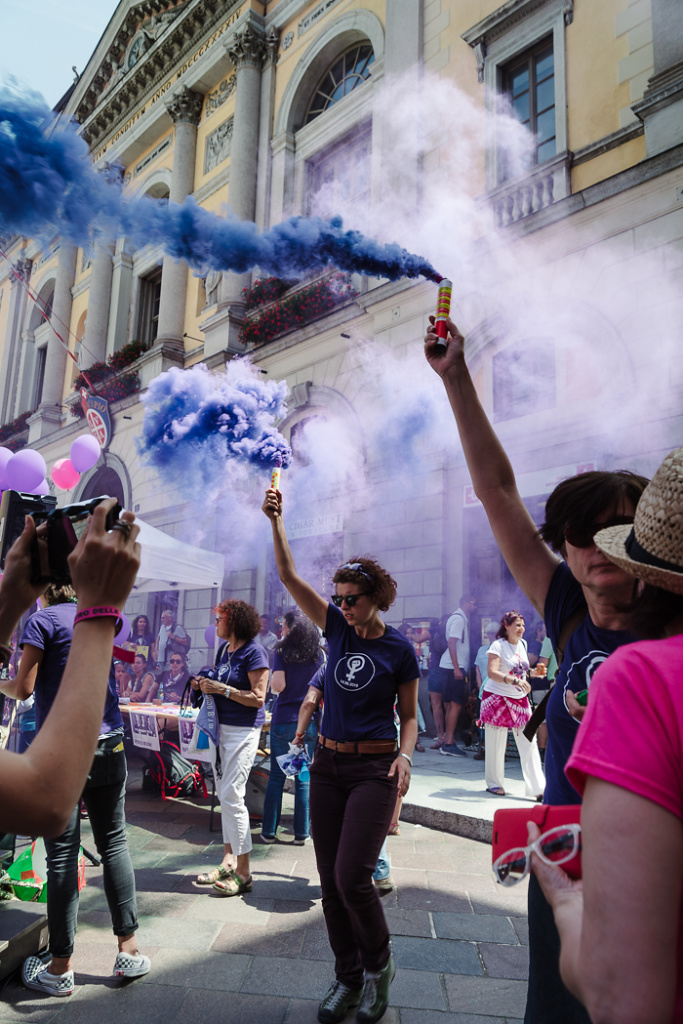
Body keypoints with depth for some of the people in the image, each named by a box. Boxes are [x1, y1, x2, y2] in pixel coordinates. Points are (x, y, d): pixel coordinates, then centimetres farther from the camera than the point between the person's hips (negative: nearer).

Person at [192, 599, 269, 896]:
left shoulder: (254, 652, -13)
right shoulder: (223, 650, 11)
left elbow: (258, 698, -17)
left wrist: (222, 689, -19)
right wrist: (204, 685, 2)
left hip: (243, 730, -8)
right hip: (218, 727, 8)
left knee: (232, 796, -8)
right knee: (223, 795, 12)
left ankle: (243, 873, 2)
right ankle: (228, 862, 22)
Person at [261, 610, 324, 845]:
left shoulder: (282, 652, -6)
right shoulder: (319, 654, 3)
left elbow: (278, 685, -14)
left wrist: (270, 680, 6)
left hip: (283, 721, -2)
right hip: (309, 721, 2)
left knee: (276, 777, 7)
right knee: (304, 778, 8)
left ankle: (268, 831, 14)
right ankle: (301, 833, 12)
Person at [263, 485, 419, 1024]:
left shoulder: (400, 649, -6)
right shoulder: (337, 627, 3)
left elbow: (409, 716, 3)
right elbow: (289, 575, -3)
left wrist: (405, 755, -16)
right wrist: (276, 521, -11)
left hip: (374, 768, -4)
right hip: (328, 764, 5)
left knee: (352, 876, -9)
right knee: (330, 881, 9)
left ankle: (379, 964, 20)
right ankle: (348, 979, 27)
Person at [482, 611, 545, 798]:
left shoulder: (521, 644, 12)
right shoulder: (498, 645, -11)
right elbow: (492, 672, -24)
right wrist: (515, 680, -33)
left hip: (520, 700, 6)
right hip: (497, 698, -6)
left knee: (529, 744, -1)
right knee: (496, 745, 3)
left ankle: (537, 788, 2)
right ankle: (493, 783, 21)